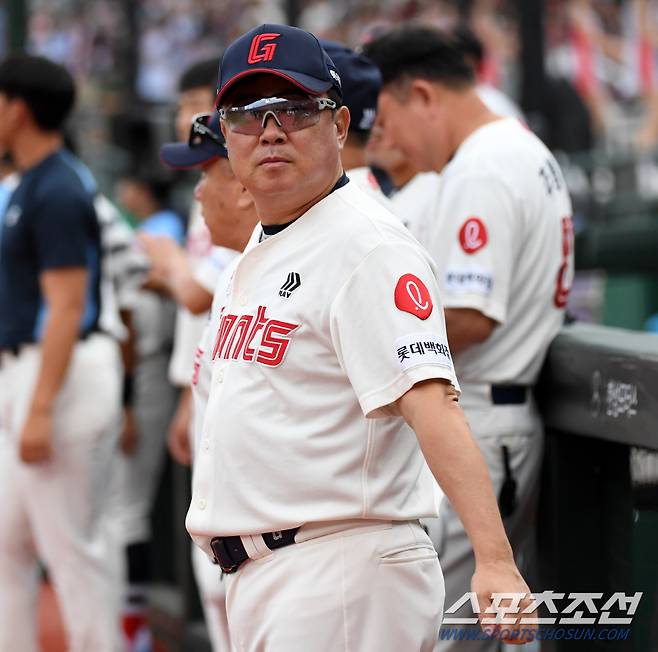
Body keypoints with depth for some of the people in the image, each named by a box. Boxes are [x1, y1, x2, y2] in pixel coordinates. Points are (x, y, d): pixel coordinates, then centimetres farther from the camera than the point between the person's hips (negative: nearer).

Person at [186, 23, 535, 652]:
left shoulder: (369, 246, -13)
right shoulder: (254, 254, 15)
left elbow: (430, 404, -26)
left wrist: (494, 560, -35)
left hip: (342, 576, -9)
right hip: (252, 576, 9)